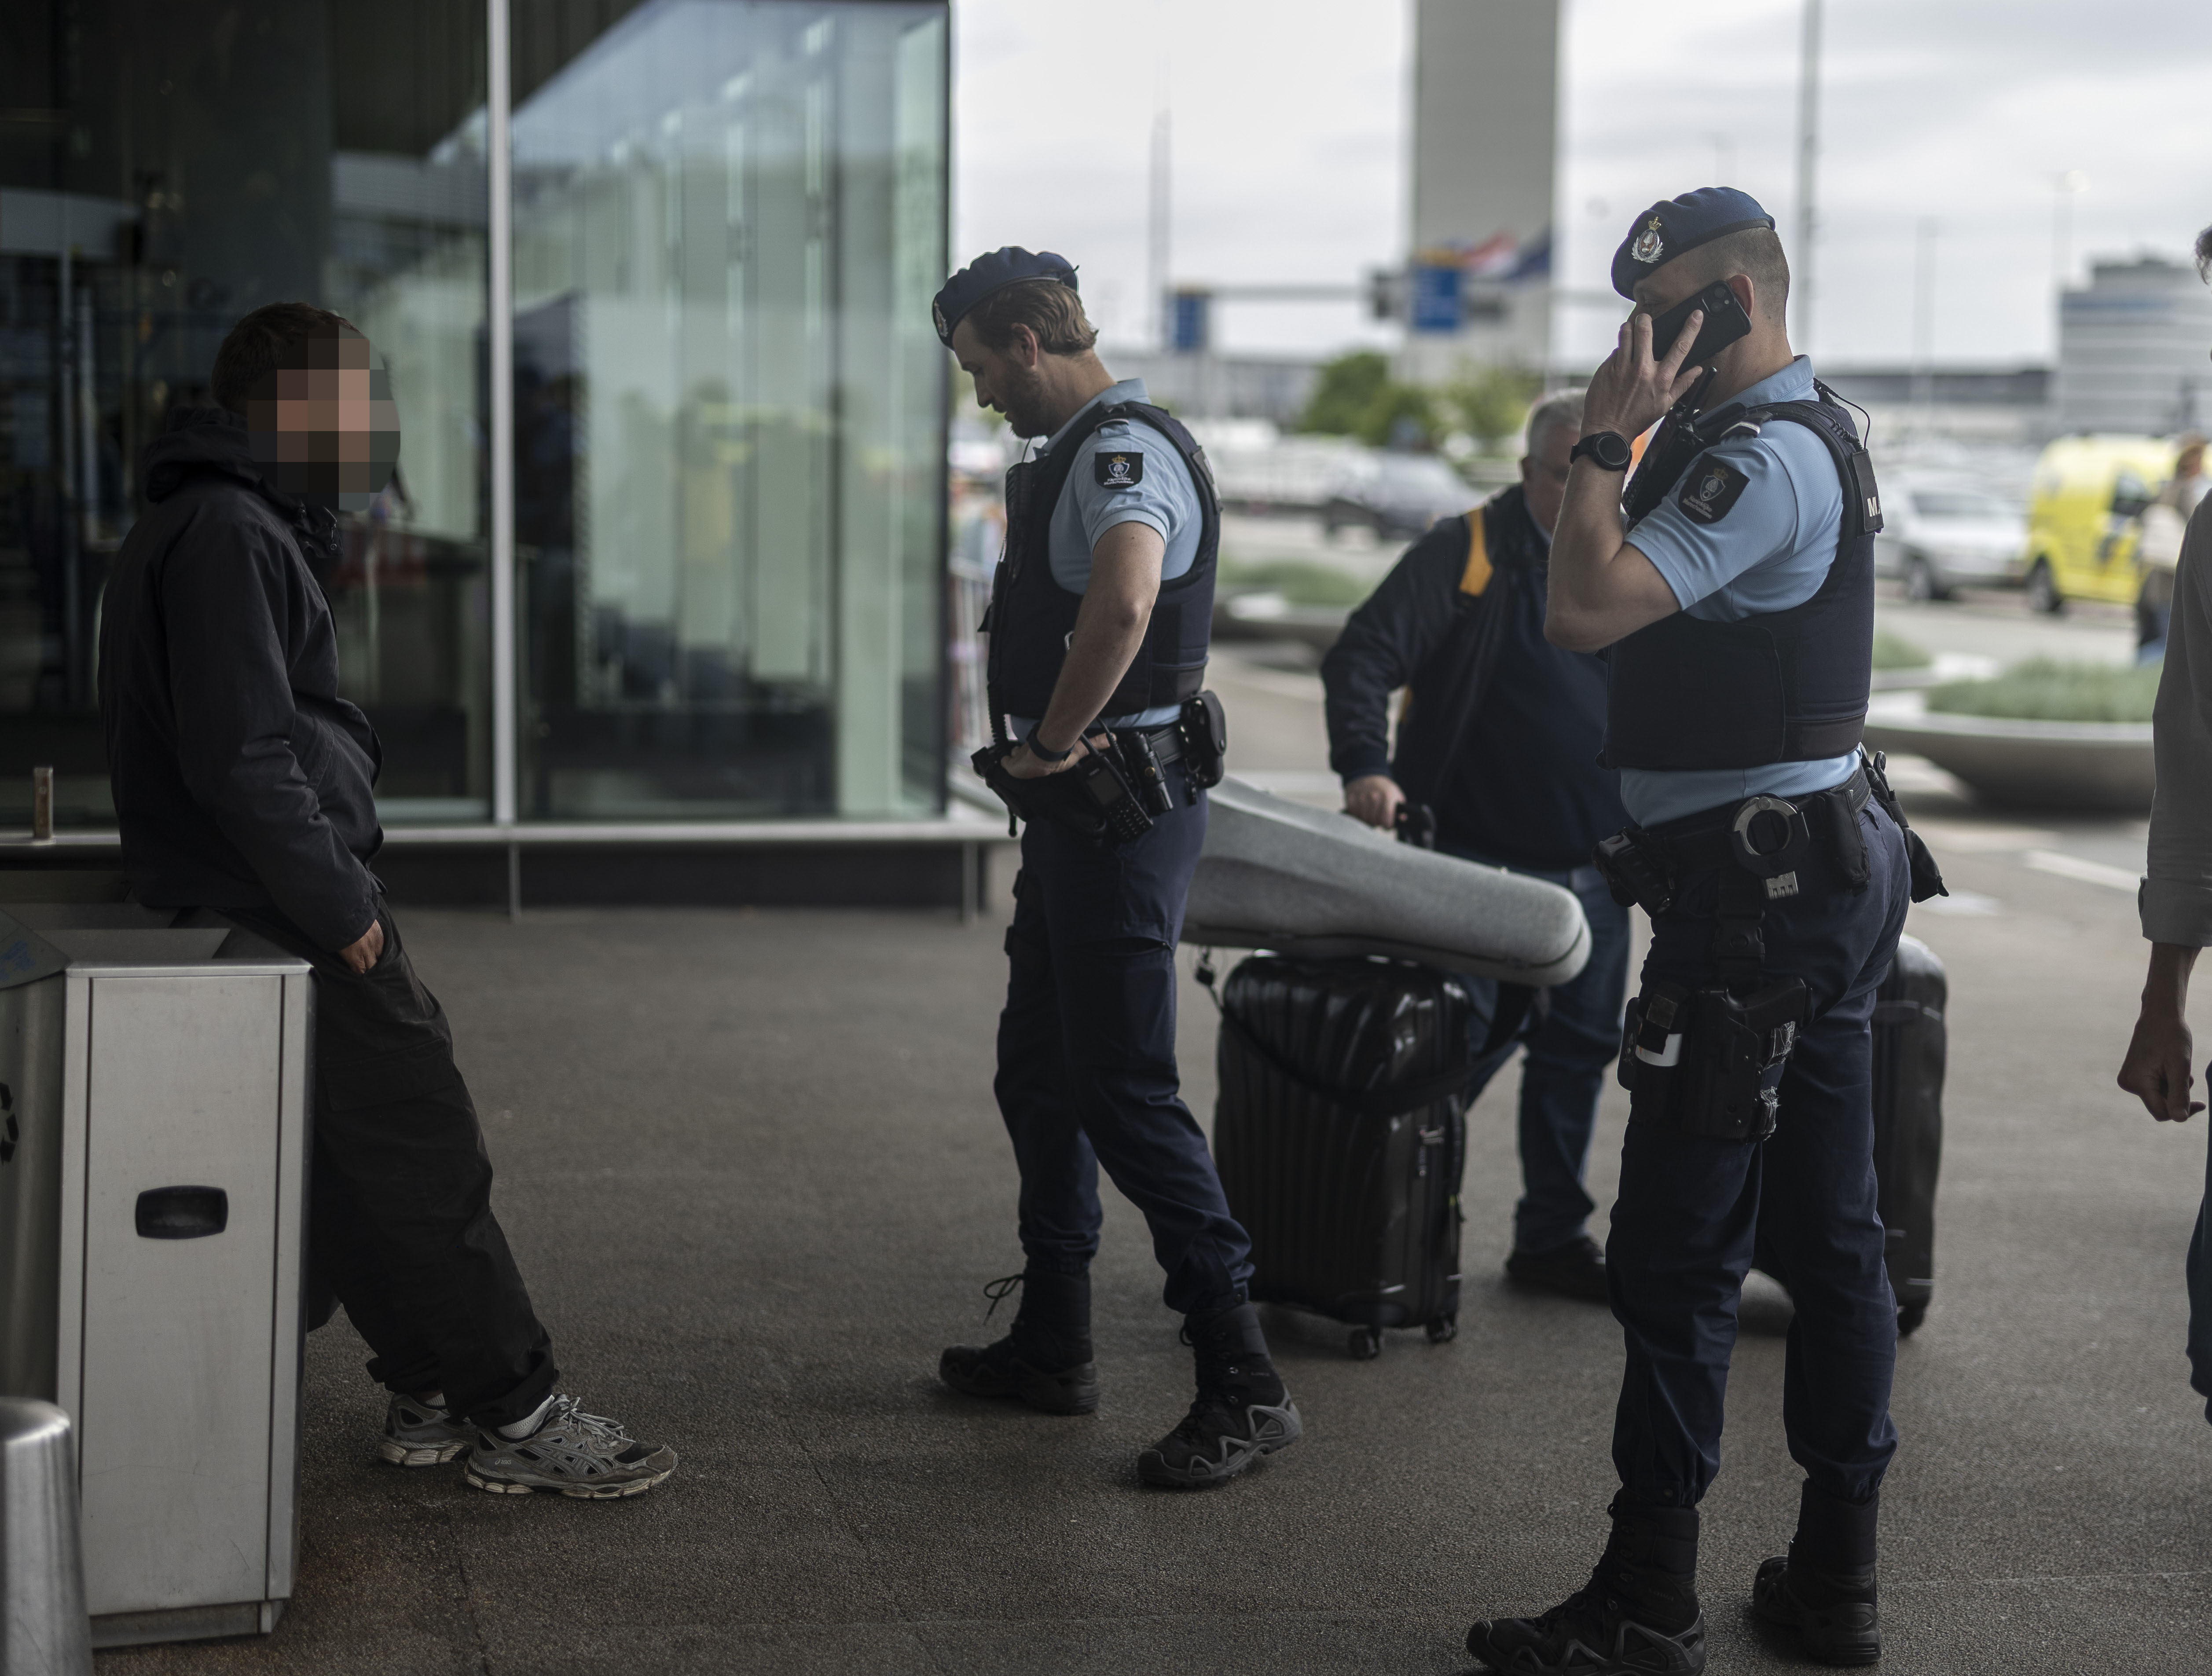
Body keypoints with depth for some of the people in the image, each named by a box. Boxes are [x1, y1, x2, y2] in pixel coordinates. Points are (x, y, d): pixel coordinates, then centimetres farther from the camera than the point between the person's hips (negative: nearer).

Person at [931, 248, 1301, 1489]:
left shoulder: (1123, 454, -18)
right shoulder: (1090, 449, 16)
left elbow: (1121, 603, -39)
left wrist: (1052, 740, -24)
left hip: (1122, 808, -11)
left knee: (1126, 1095, -10)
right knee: (1039, 1075, 17)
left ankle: (1245, 1384, -6)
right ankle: (1053, 1347, 28)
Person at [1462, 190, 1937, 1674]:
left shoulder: (1763, 458, -16)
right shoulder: (1820, 439, 18)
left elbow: (1585, 609, -27)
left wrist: (1604, 442, -18)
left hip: (1753, 895, -11)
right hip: (1832, 873, 11)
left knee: (1681, 1252, -5)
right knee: (1828, 1235, 13)